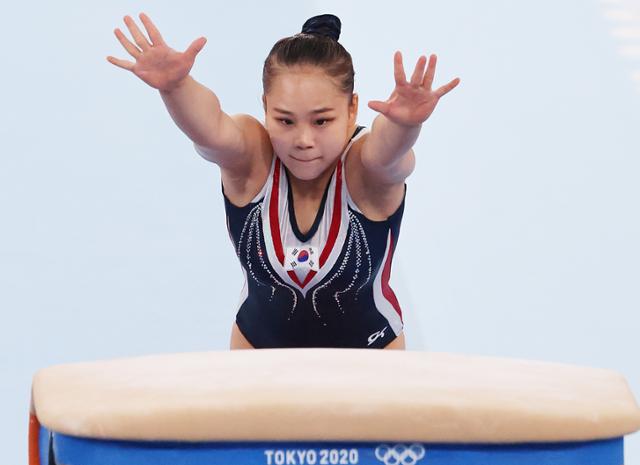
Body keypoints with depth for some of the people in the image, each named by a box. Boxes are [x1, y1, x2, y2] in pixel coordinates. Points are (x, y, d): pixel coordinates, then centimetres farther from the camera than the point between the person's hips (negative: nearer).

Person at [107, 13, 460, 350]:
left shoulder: (365, 164, -26)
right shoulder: (251, 158, -23)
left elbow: (387, 151, -50)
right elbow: (211, 130, -45)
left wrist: (405, 124, -73)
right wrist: (175, 87, -67)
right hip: (260, 342, 1)